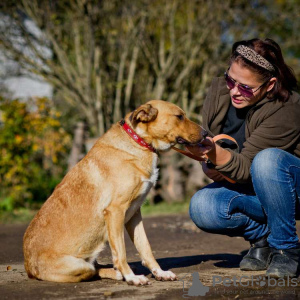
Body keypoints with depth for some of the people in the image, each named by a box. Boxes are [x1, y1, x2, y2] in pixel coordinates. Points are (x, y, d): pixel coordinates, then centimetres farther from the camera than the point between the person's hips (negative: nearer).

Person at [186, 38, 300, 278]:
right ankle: (262, 236, 4)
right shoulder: (220, 89, -9)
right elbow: (207, 136, 5)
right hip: (249, 189, 5)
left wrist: (215, 152, -50)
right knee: (202, 208, -25)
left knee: (267, 160, -39)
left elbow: (246, 167, -31)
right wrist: (210, 165, -16)